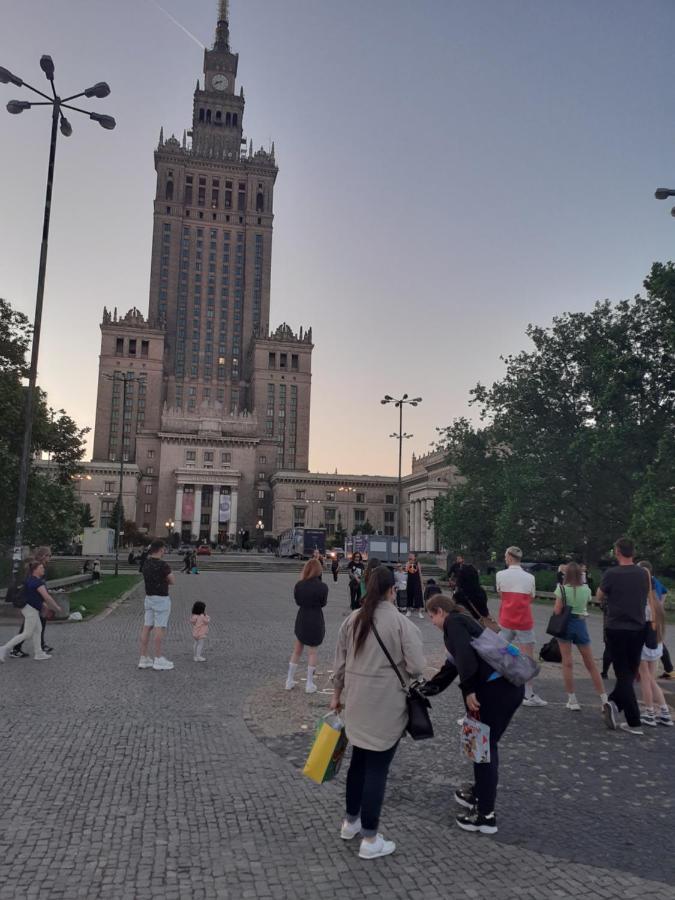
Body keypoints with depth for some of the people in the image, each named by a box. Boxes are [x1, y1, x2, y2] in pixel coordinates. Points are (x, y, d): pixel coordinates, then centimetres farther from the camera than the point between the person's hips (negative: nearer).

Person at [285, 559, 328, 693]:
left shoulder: (299, 585, -9)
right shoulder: (322, 587, -17)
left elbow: (298, 602, 3)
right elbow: (323, 603, -3)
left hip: (301, 619, 3)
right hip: (316, 620, -3)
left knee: (297, 650, 19)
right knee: (312, 653, 9)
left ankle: (290, 681, 25)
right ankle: (309, 685, 15)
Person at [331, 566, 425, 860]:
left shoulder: (352, 619, 2)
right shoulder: (401, 623, -15)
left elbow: (339, 661, 9)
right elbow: (416, 666, -15)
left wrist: (337, 693, 20)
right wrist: (396, 667, 6)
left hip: (356, 701, 6)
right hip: (386, 705, -5)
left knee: (359, 760, 21)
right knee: (377, 768, 4)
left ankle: (350, 822, 35)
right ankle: (370, 840, 13)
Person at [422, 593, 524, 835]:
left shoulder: (454, 622, -3)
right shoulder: (463, 621, 24)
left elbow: (466, 655, -20)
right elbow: (452, 665, 30)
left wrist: (468, 690, -15)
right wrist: (427, 688, 34)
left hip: (494, 689, -9)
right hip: (510, 686, 9)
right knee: (486, 744, 23)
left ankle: (486, 816, 13)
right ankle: (480, 793, 39)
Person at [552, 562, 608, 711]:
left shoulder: (562, 589, -10)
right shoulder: (586, 589, -1)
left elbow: (557, 611, -13)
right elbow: (586, 608, 10)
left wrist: (555, 606, 7)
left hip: (565, 624, -2)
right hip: (581, 624, 3)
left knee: (567, 663, 4)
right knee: (591, 664, 11)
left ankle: (572, 700, 5)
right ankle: (604, 700, 13)